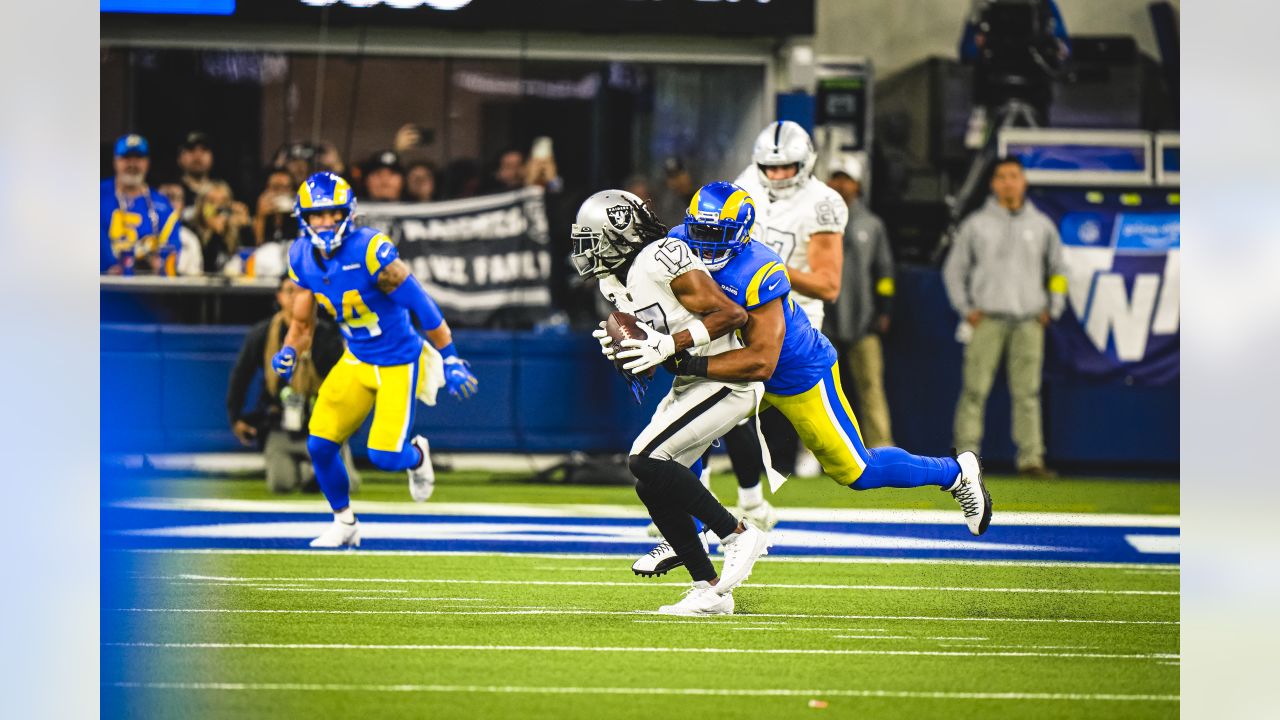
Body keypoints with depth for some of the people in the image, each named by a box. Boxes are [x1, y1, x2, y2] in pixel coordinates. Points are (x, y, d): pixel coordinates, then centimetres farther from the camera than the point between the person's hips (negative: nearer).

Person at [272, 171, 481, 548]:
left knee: (385, 455, -13)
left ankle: (417, 456, 26)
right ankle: (344, 523, 18)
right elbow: (303, 321, 9)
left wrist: (450, 359, -15)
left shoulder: (370, 249, -25)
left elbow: (420, 305, -19)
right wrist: (289, 353, -12)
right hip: (357, 361, 6)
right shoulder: (302, 257, -4)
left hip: (399, 363, -6)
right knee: (320, 443, -4)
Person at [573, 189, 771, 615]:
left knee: (646, 461, -21)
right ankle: (710, 591, 10)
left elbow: (732, 314, -22)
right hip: (690, 384, 10)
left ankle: (739, 535, -11)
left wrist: (670, 344, -26)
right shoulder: (615, 279, 10)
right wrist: (621, 350, -4)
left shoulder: (662, 261, -20)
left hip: (724, 381, -10)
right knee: (652, 488, 4)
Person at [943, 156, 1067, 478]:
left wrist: (1052, 309, 9)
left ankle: (1031, 457, -2)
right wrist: (967, 309, 0)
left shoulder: (1041, 225, 12)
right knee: (975, 389, -6)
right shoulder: (976, 224, 6)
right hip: (987, 318, -2)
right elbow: (954, 269, 10)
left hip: (1029, 321, 2)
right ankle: (966, 454, -5)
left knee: (1028, 391, -1)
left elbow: (1057, 270, 20)